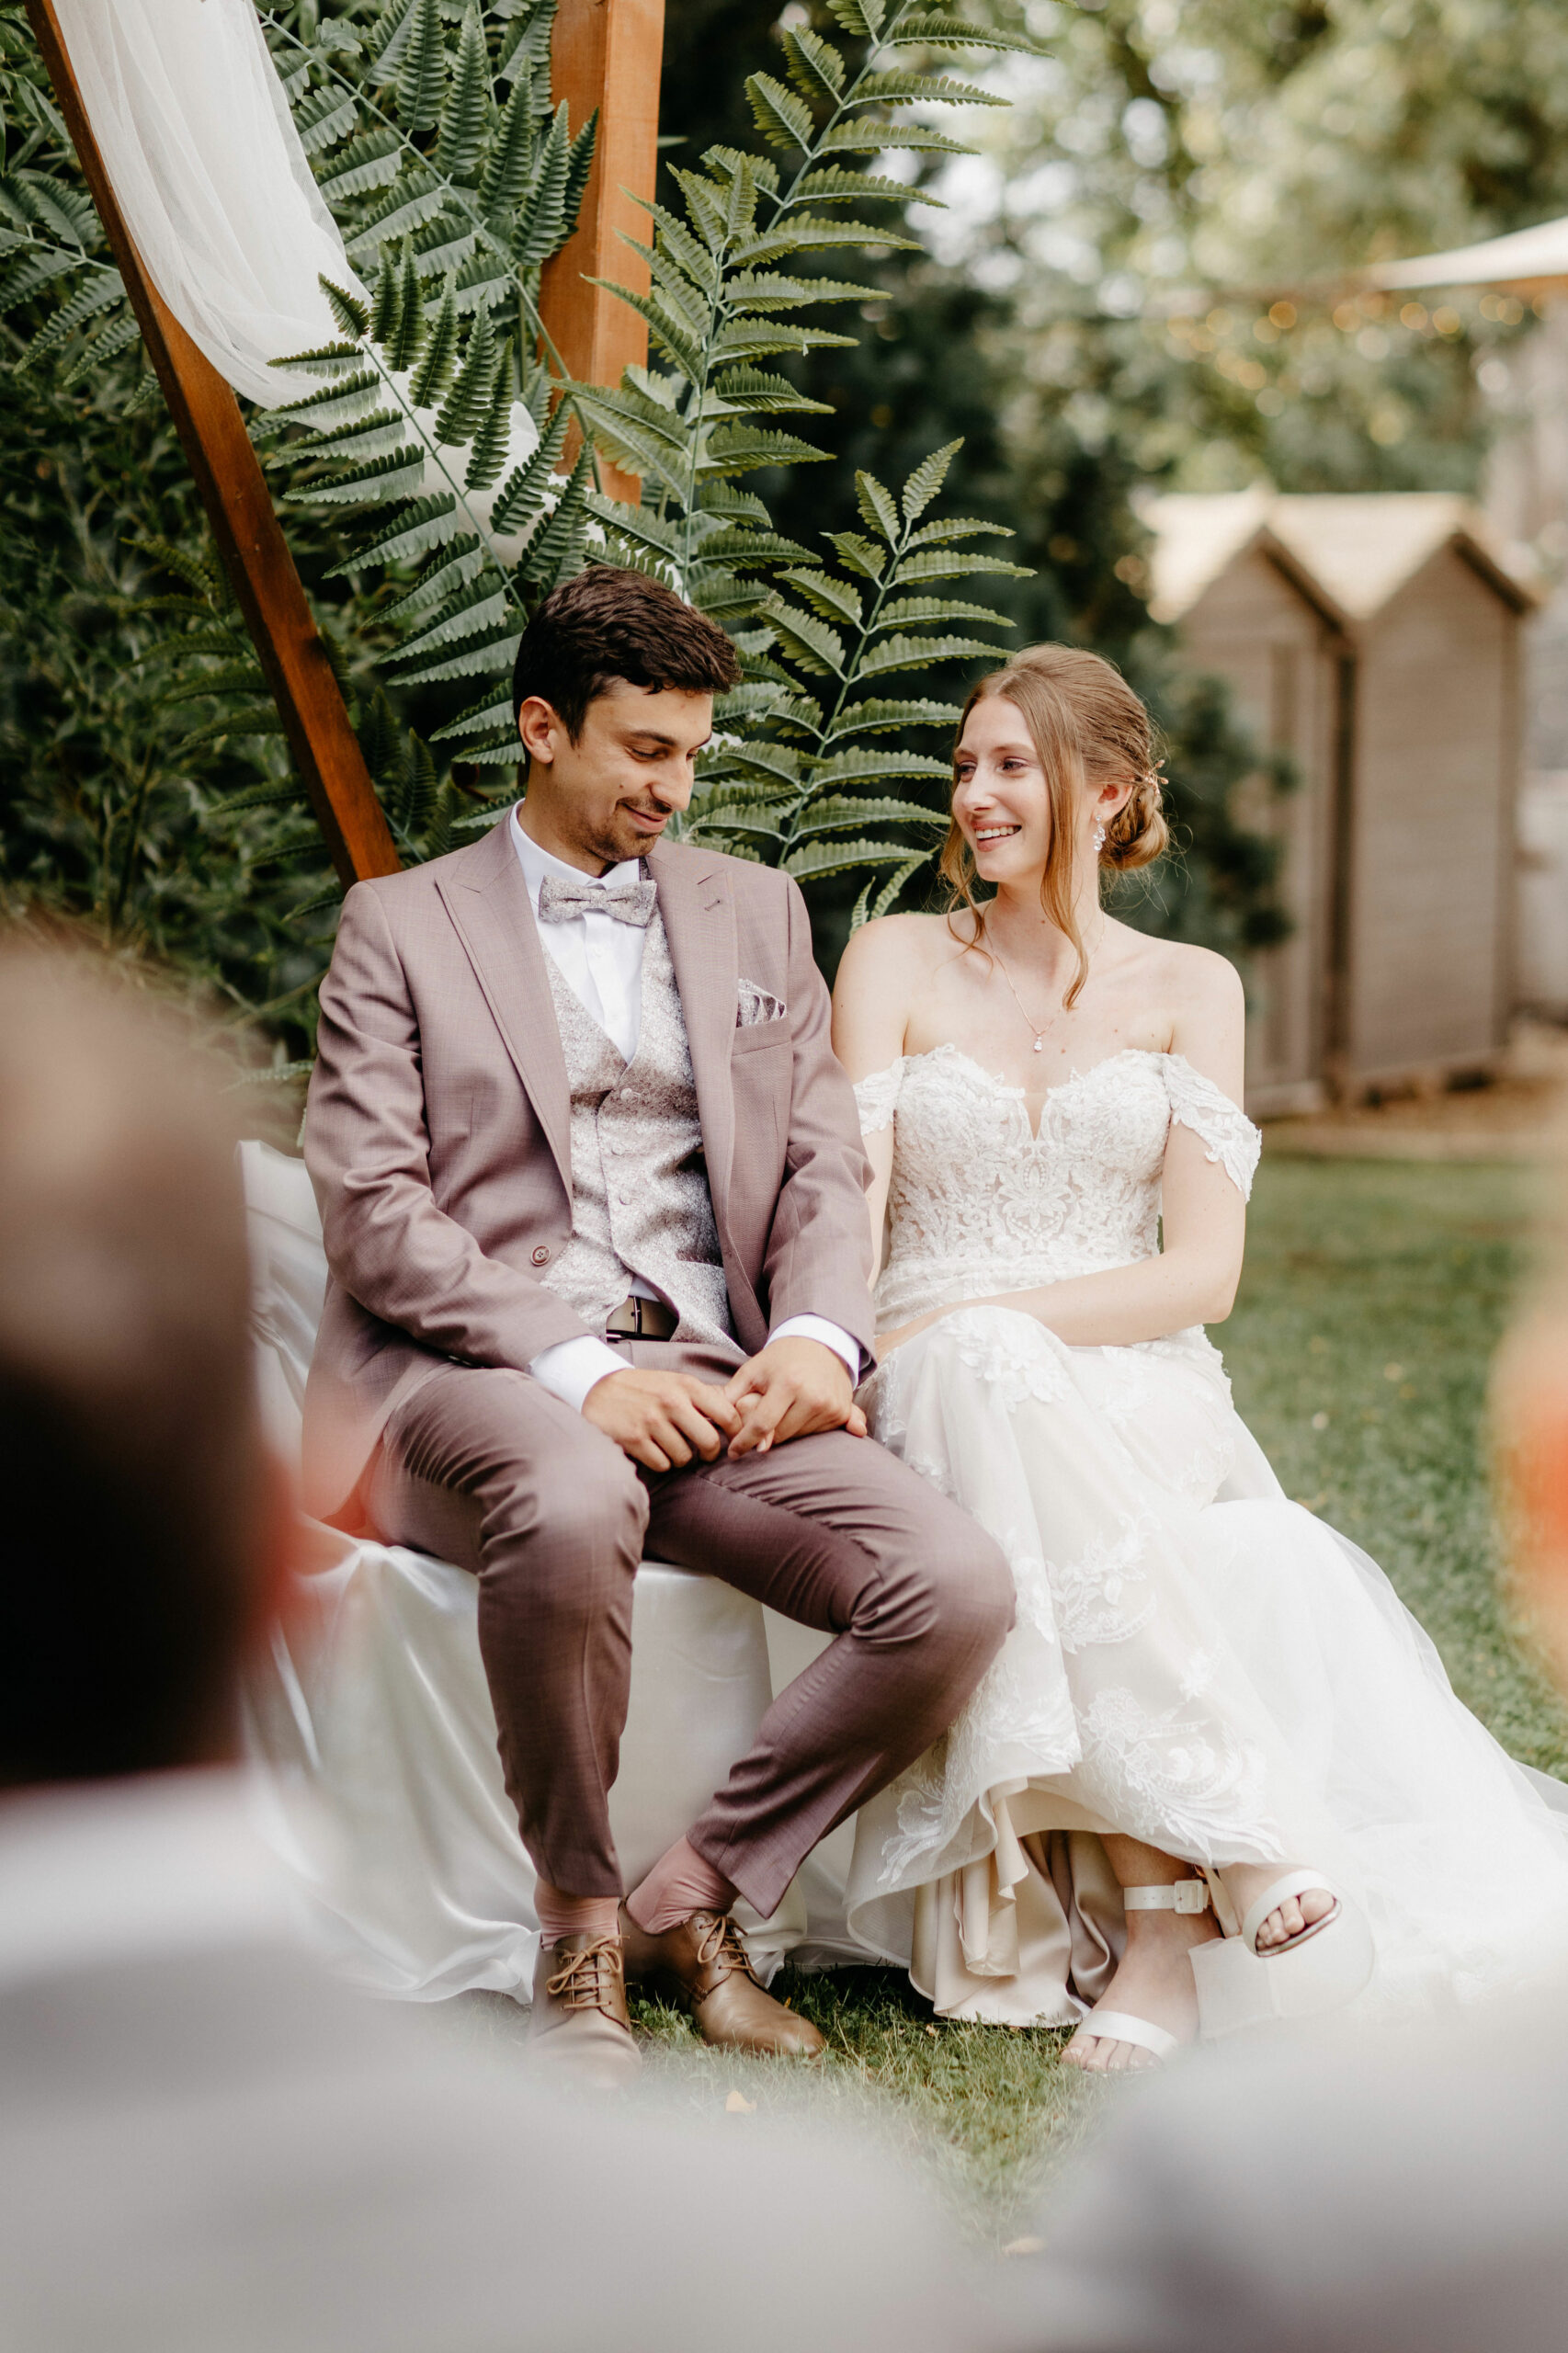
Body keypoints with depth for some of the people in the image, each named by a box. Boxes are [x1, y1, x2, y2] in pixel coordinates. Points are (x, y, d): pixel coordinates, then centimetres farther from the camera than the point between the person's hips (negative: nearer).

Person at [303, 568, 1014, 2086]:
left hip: (712, 1380, 4)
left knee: (955, 1589, -22)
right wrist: (571, 1365, -16)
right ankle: (575, 1916, -16)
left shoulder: (756, 912, 21)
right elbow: (373, 1211, -3)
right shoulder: (400, 927, 9)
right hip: (473, 1377, -4)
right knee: (572, 1507, -40)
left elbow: (824, 1162, 15)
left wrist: (816, 1335, -7)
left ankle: (692, 1898, -5)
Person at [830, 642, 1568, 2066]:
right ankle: (1235, 1827, -37)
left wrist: (986, 1319, -15)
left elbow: (1204, 1272, 0)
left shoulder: (1189, 988, 10)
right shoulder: (898, 960, 12)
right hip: (937, 1405, 1)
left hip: (1138, 1406, -1)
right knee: (978, 1377, -37)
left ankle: (1158, 1920, -37)